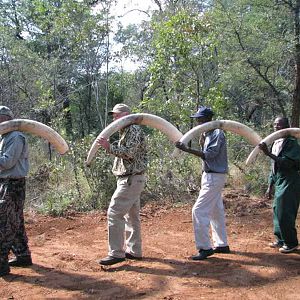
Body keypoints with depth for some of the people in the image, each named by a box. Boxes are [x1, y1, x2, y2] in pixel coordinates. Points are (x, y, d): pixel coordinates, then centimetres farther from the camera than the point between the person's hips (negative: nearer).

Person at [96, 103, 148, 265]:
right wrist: (110, 146, 3)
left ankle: (116, 253, -8)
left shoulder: (134, 130, -12)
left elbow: (129, 153, -23)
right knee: (132, 215, 15)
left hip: (131, 180, -11)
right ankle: (134, 251, 24)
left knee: (114, 213, -12)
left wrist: (109, 147, -24)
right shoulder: (125, 132, 18)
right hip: (130, 179, 11)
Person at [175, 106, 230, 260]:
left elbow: (209, 155, -26)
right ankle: (222, 244, 26)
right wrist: (202, 142, -1)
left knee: (199, 211, -12)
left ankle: (205, 247, -6)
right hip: (210, 176, 10)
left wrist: (187, 149, -31)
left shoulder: (217, 133, -15)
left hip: (214, 177, -10)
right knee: (216, 211, 15)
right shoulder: (207, 135, 14)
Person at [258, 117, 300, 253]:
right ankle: (281, 240, 25)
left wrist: (269, 154, -30)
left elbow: (287, 163, -25)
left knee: (285, 213, -5)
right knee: (277, 211, 12)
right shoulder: (275, 143, 12)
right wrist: (270, 186, 19)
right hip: (279, 183, 8)